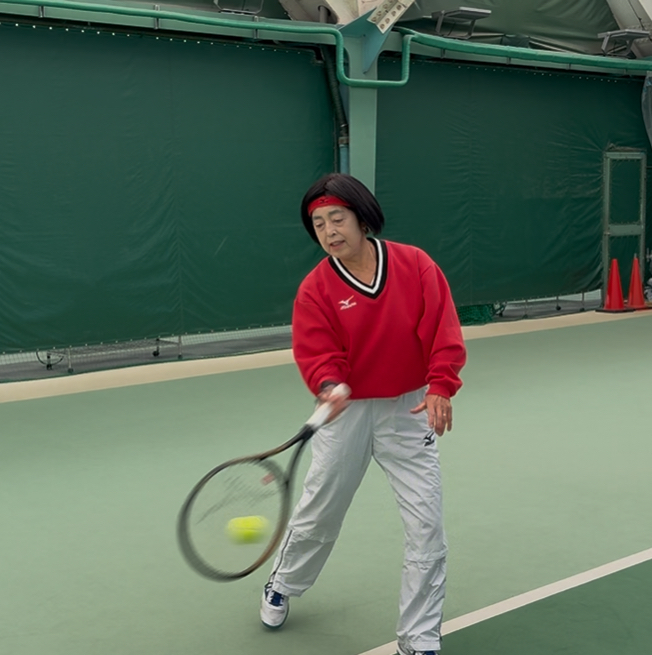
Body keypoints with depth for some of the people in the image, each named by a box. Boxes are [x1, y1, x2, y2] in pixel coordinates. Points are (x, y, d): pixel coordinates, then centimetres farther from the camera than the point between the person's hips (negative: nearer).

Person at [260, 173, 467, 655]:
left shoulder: (415, 265, -10)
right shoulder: (315, 289, -10)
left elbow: (443, 330, -11)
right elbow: (316, 353, -14)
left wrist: (441, 386, -21)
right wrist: (328, 386, -35)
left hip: (410, 408, 0)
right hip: (347, 410, 0)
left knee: (428, 528, -2)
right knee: (318, 515, 15)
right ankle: (282, 586, 45)